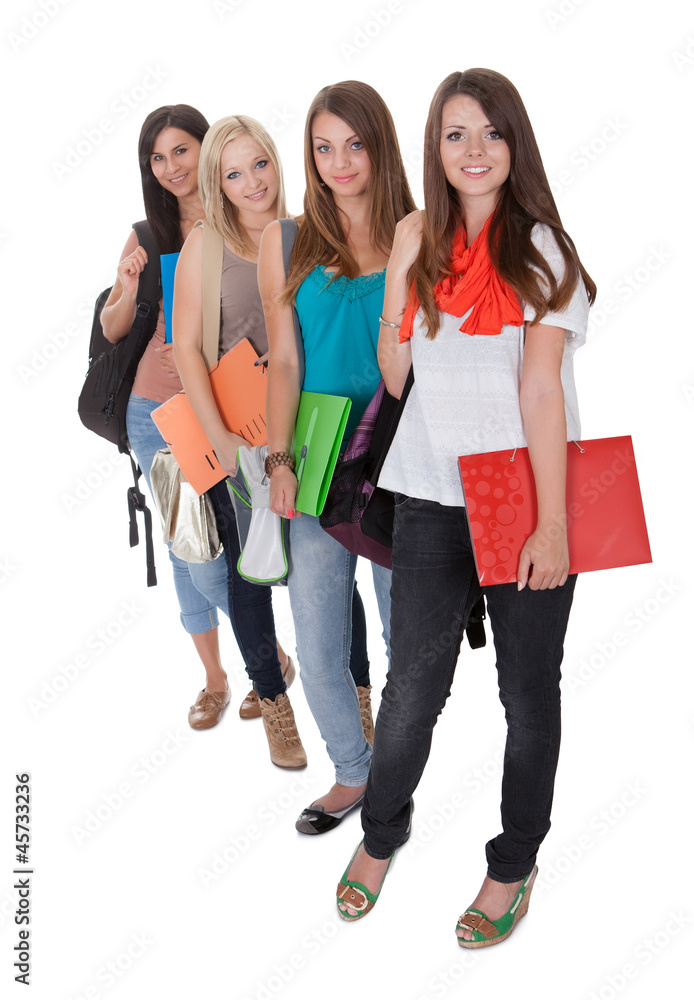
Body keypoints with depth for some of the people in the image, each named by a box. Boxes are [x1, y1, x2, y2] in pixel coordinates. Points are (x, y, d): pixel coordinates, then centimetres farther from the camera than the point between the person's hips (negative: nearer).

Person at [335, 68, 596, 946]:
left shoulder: (541, 248, -2)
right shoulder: (421, 244, 8)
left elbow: (542, 390, -10)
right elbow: (394, 378, 6)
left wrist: (552, 523, -14)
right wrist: (399, 280, -4)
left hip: (525, 502, -2)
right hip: (431, 500, 3)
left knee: (528, 691, 10)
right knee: (412, 685, 9)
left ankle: (514, 865, 32)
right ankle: (380, 835, 37)